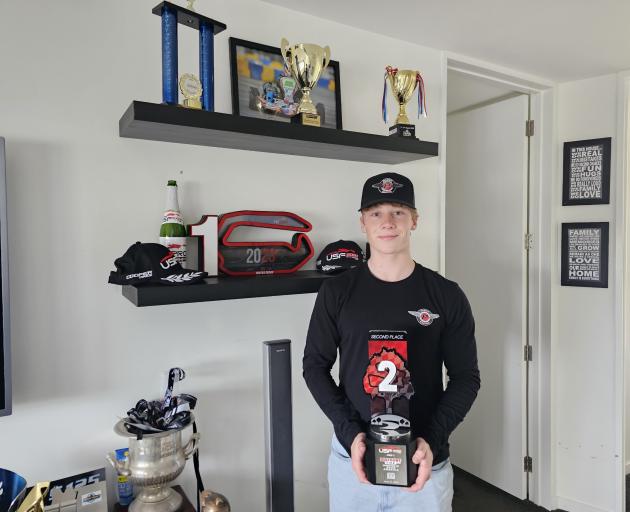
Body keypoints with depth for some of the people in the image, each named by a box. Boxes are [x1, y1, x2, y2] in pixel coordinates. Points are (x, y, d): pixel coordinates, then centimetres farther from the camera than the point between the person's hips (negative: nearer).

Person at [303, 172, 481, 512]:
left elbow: (466, 377, -1)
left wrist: (432, 439, -13)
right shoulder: (336, 292, -5)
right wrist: (350, 433, -11)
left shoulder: (446, 295, -5)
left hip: (423, 463, 0)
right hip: (352, 457, 1)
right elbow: (315, 366, -1)